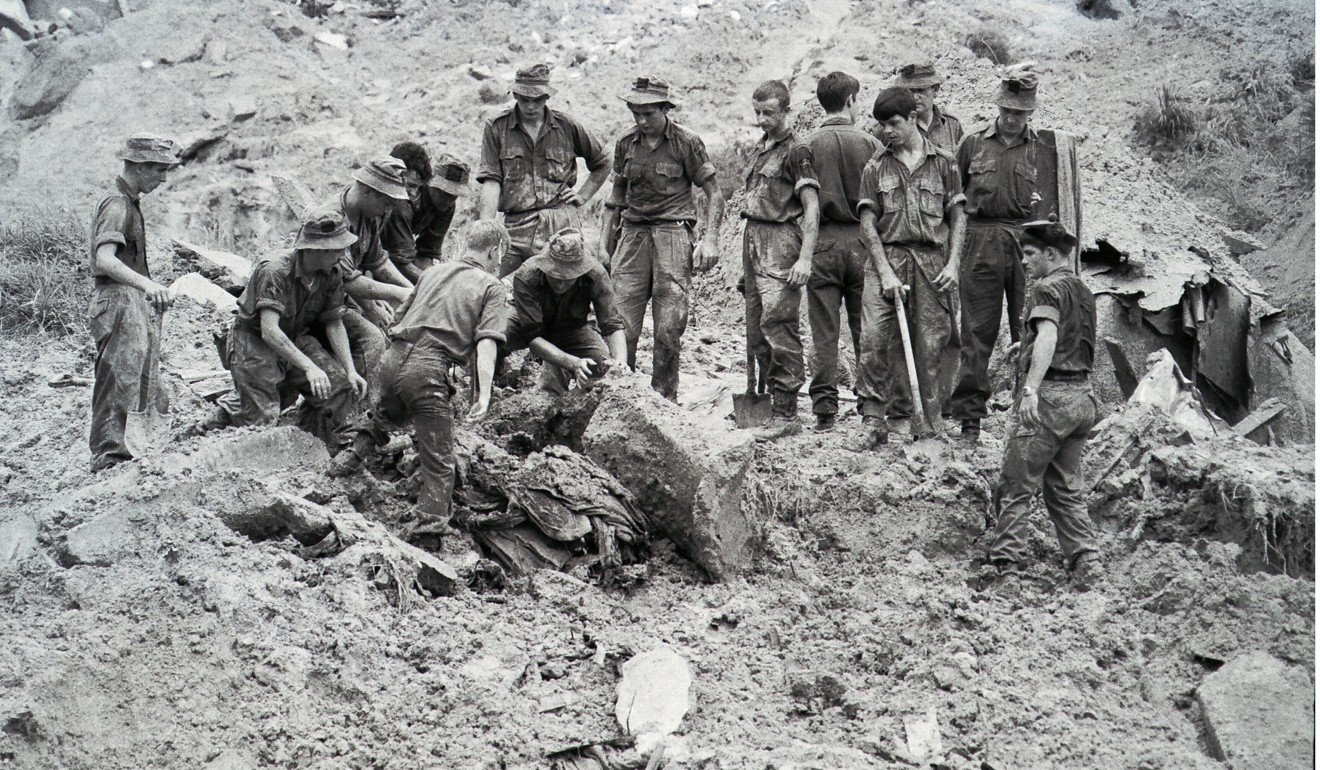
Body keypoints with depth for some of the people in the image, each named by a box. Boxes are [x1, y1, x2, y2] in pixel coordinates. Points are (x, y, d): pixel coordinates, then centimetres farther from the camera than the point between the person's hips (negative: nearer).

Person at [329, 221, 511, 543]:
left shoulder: (432, 272, 22)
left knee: (388, 410, 37)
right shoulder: (492, 288, 6)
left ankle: (357, 448, 18)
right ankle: (430, 526, -2)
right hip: (428, 371, -5)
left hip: (394, 358, 5)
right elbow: (487, 342, -8)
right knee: (438, 460, 4)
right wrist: (484, 393, -13)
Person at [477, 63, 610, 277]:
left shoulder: (567, 127, 9)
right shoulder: (497, 129, 7)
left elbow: (602, 164, 25)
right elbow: (491, 181, 0)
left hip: (562, 223, 0)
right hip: (517, 226, 0)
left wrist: (583, 196, 12)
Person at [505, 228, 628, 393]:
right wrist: (574, 363, -51)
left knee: (601, 361, -27)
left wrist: (621, 362, -49)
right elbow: (533, 336, -37)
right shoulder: (526, 276, -37)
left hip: (571, 327, 2)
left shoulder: (596, 276, -31)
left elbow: (612, 326, -28)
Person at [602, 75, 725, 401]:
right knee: (621, 323, -6)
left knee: (669, 327, -5)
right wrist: (605, 243, 21)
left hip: (673, 232, -3)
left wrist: (711, 239, -7)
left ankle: (664, 399, 5)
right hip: (633, 233, 3)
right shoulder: (626, 144, 11)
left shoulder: (687, 143, 0)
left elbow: (713, 194, 3)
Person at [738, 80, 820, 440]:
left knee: (778, 326, -11)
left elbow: (811, 208, -11)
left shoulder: (795, 151, -6)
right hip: (754, 242, 8)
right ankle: (769, 398, 16)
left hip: (781, 242, -8)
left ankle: (786, 414, -10)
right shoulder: (761, 149, 19)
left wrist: (805, 258, -19)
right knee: (756, 330, 8)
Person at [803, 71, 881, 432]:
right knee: (865, 330, 8)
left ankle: (824, 409, 2)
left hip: (822, 241, 0)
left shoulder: (808, 144, -3)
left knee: (823, 333, 3)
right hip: (861, 240, 0)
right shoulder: (869, 143, -2)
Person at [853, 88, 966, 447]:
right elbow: (868, 224, 4)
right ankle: (873, 420, -9)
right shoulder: (876, 166, 8)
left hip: (931, 262, 0)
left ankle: (925, 425, 8)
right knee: (874, 336, -14)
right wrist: (885, 272, -6)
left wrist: (953, 263, -2)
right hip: (887, 258, 0)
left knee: (929, 344, -1)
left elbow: (958, 216, 10)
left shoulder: (942, 162, 8)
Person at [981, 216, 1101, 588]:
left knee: (1015, 485, -3)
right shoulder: (1084, 292, 19)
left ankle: (1005, 560, -5)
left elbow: (1048, 337, -24)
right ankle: (1086, 564, 10)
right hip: (1083, 396, 9)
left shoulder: (1047, 288, -8)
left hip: (1049, 395, -8)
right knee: (1067, 489, 14)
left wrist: (1031, 389, -34)